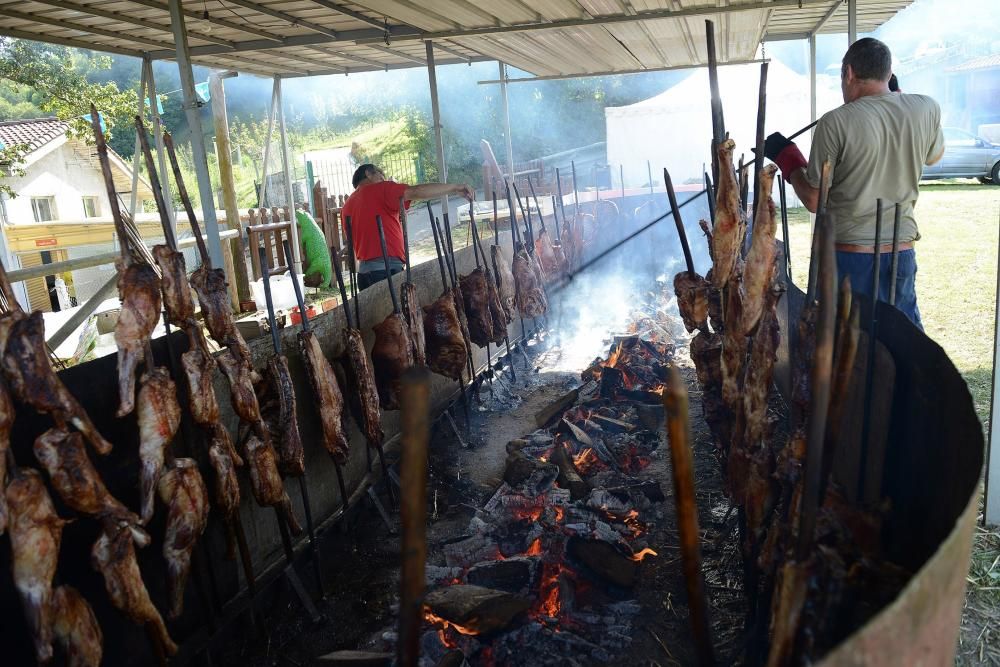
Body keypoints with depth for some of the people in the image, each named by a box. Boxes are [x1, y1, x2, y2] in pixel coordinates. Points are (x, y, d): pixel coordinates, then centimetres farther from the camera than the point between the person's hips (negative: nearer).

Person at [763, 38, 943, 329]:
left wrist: (784, 156, 7)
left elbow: (813, 200, -8)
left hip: (847, 253, -4)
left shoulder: (836, 122, -14)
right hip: (901, 252, 4)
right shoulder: (926, 108, -1)